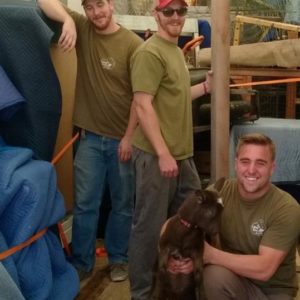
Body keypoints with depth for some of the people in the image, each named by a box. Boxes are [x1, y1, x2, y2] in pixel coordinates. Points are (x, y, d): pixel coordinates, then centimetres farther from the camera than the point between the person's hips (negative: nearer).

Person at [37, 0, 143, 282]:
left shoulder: (133, 43, -9)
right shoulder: (82, 29, 0)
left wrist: (129, 136, -11)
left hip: (122, 139, -2)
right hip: (90, 137, 2)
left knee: (122, 204, 11)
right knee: (85, 204, 7)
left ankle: (118, 259, 28)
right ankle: (81, 264, 21)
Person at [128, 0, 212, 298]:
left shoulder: (176, 50, 15)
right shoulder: (150, 52, -15)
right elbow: (143, 106, -20)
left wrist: (206, 86, 16)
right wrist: (163, 154, -22)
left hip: (182, 152, 10)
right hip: (157, 154, -10)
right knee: (150, 226, 0)